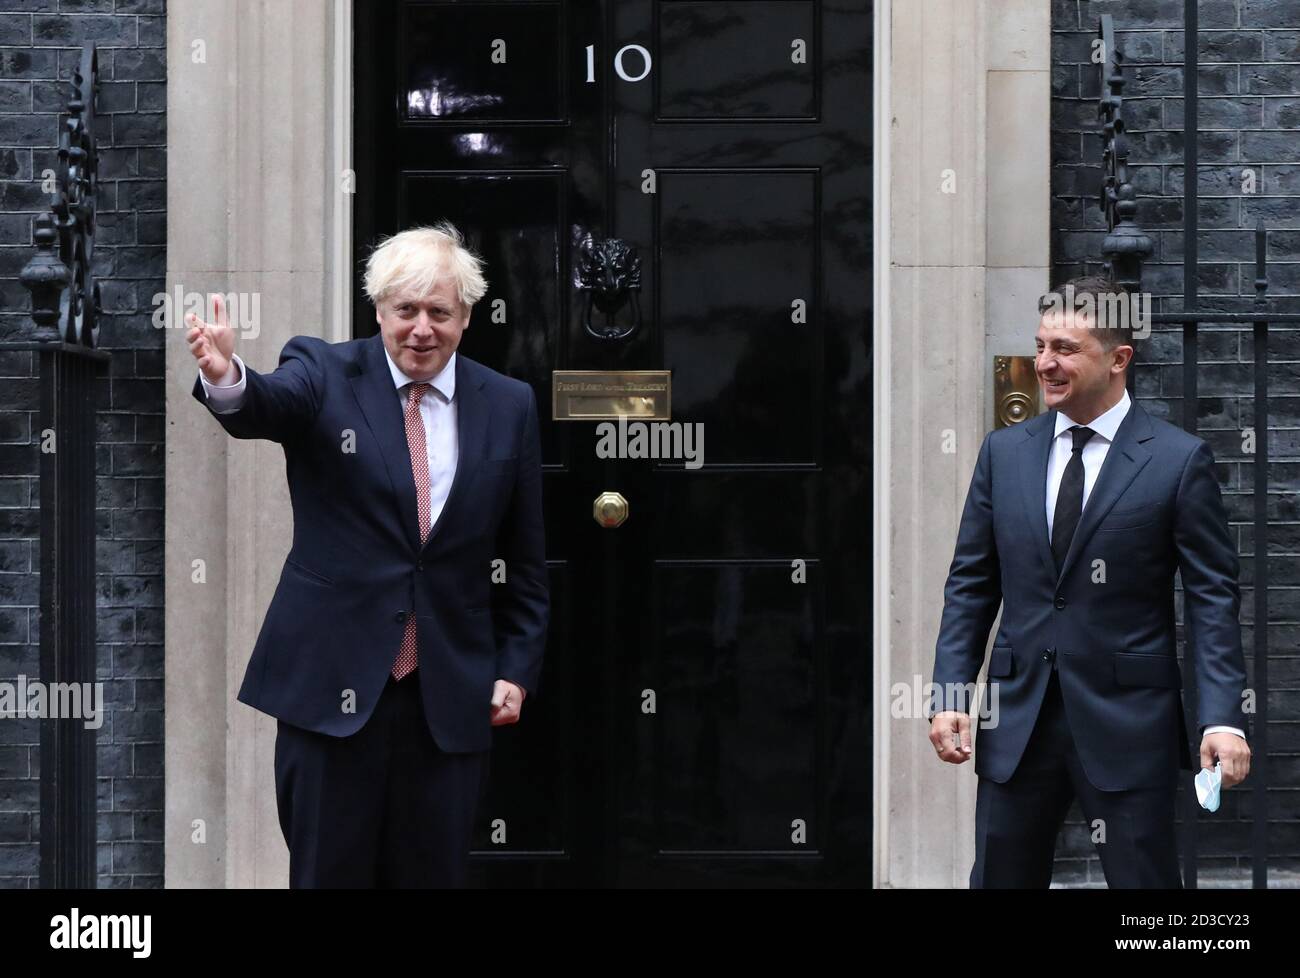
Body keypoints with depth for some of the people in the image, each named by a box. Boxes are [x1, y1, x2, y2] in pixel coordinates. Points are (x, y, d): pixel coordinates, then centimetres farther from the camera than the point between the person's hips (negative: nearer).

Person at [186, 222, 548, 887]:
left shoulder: (508, 406, 6)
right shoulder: (325, 375, -1)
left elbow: (524, 557, 11)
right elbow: (266, 406, -24)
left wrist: (517, 669, 5)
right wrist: (226, 376, -47)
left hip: (451, 694, 2)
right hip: (333, 682, -2)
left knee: (431, 874, 8)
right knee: (330, 872, 4)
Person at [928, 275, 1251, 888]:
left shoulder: (1179, 460, -4)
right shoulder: (1004, 453, 8)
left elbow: (1213, 599, -5)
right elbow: (970, 585, 11)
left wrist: (1223, 718, -13)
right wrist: (949, 694, 1)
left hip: (1128, 725, -4)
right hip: (1017, 720, 4)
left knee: (1145, 879, 3)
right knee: (1000, 877, 7)